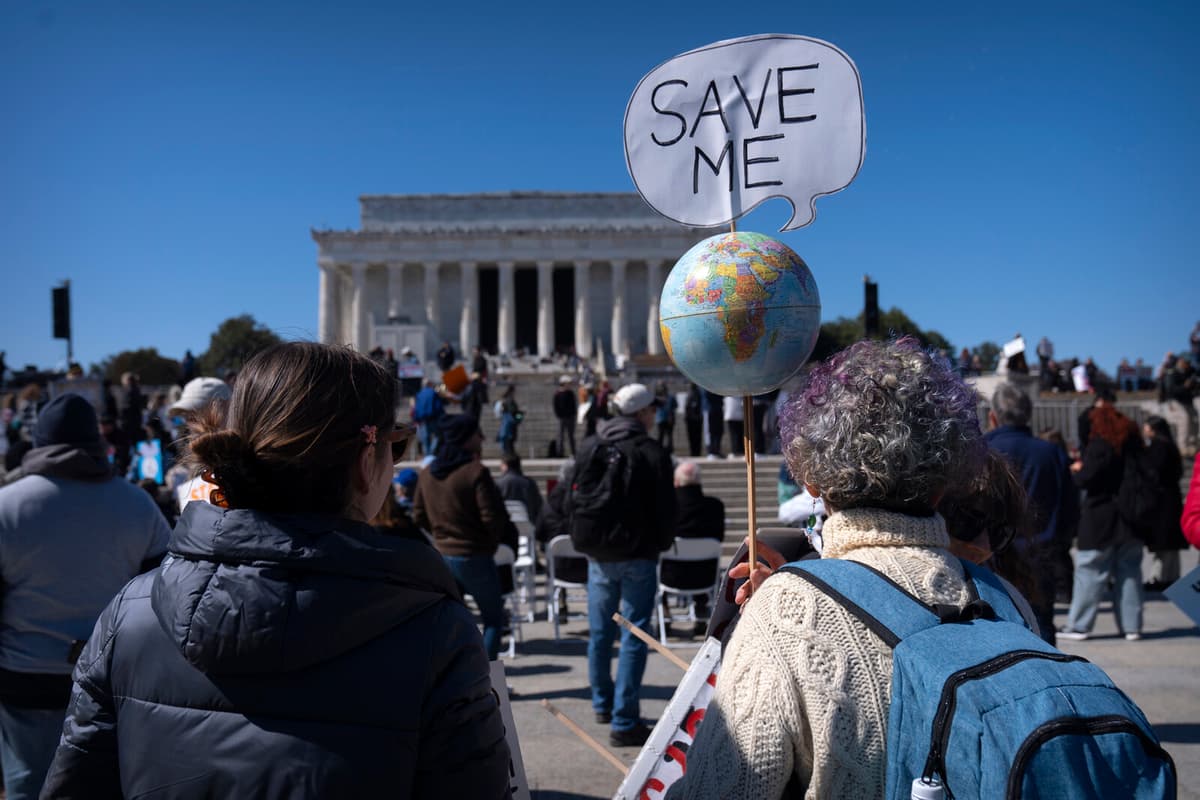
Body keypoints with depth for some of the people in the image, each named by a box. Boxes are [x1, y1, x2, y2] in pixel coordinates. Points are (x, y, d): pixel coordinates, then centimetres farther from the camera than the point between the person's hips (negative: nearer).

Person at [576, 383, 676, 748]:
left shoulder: (589, 448, 3)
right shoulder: (653, 452, -10)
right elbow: (666, 508, -7)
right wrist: (662, 543, 9)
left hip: (598, 556, 5)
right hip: (638, 556, -4)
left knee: (599, 634, 17)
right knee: (633, 637, 0)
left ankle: (603, 704, 32)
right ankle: (624, 721, 0)